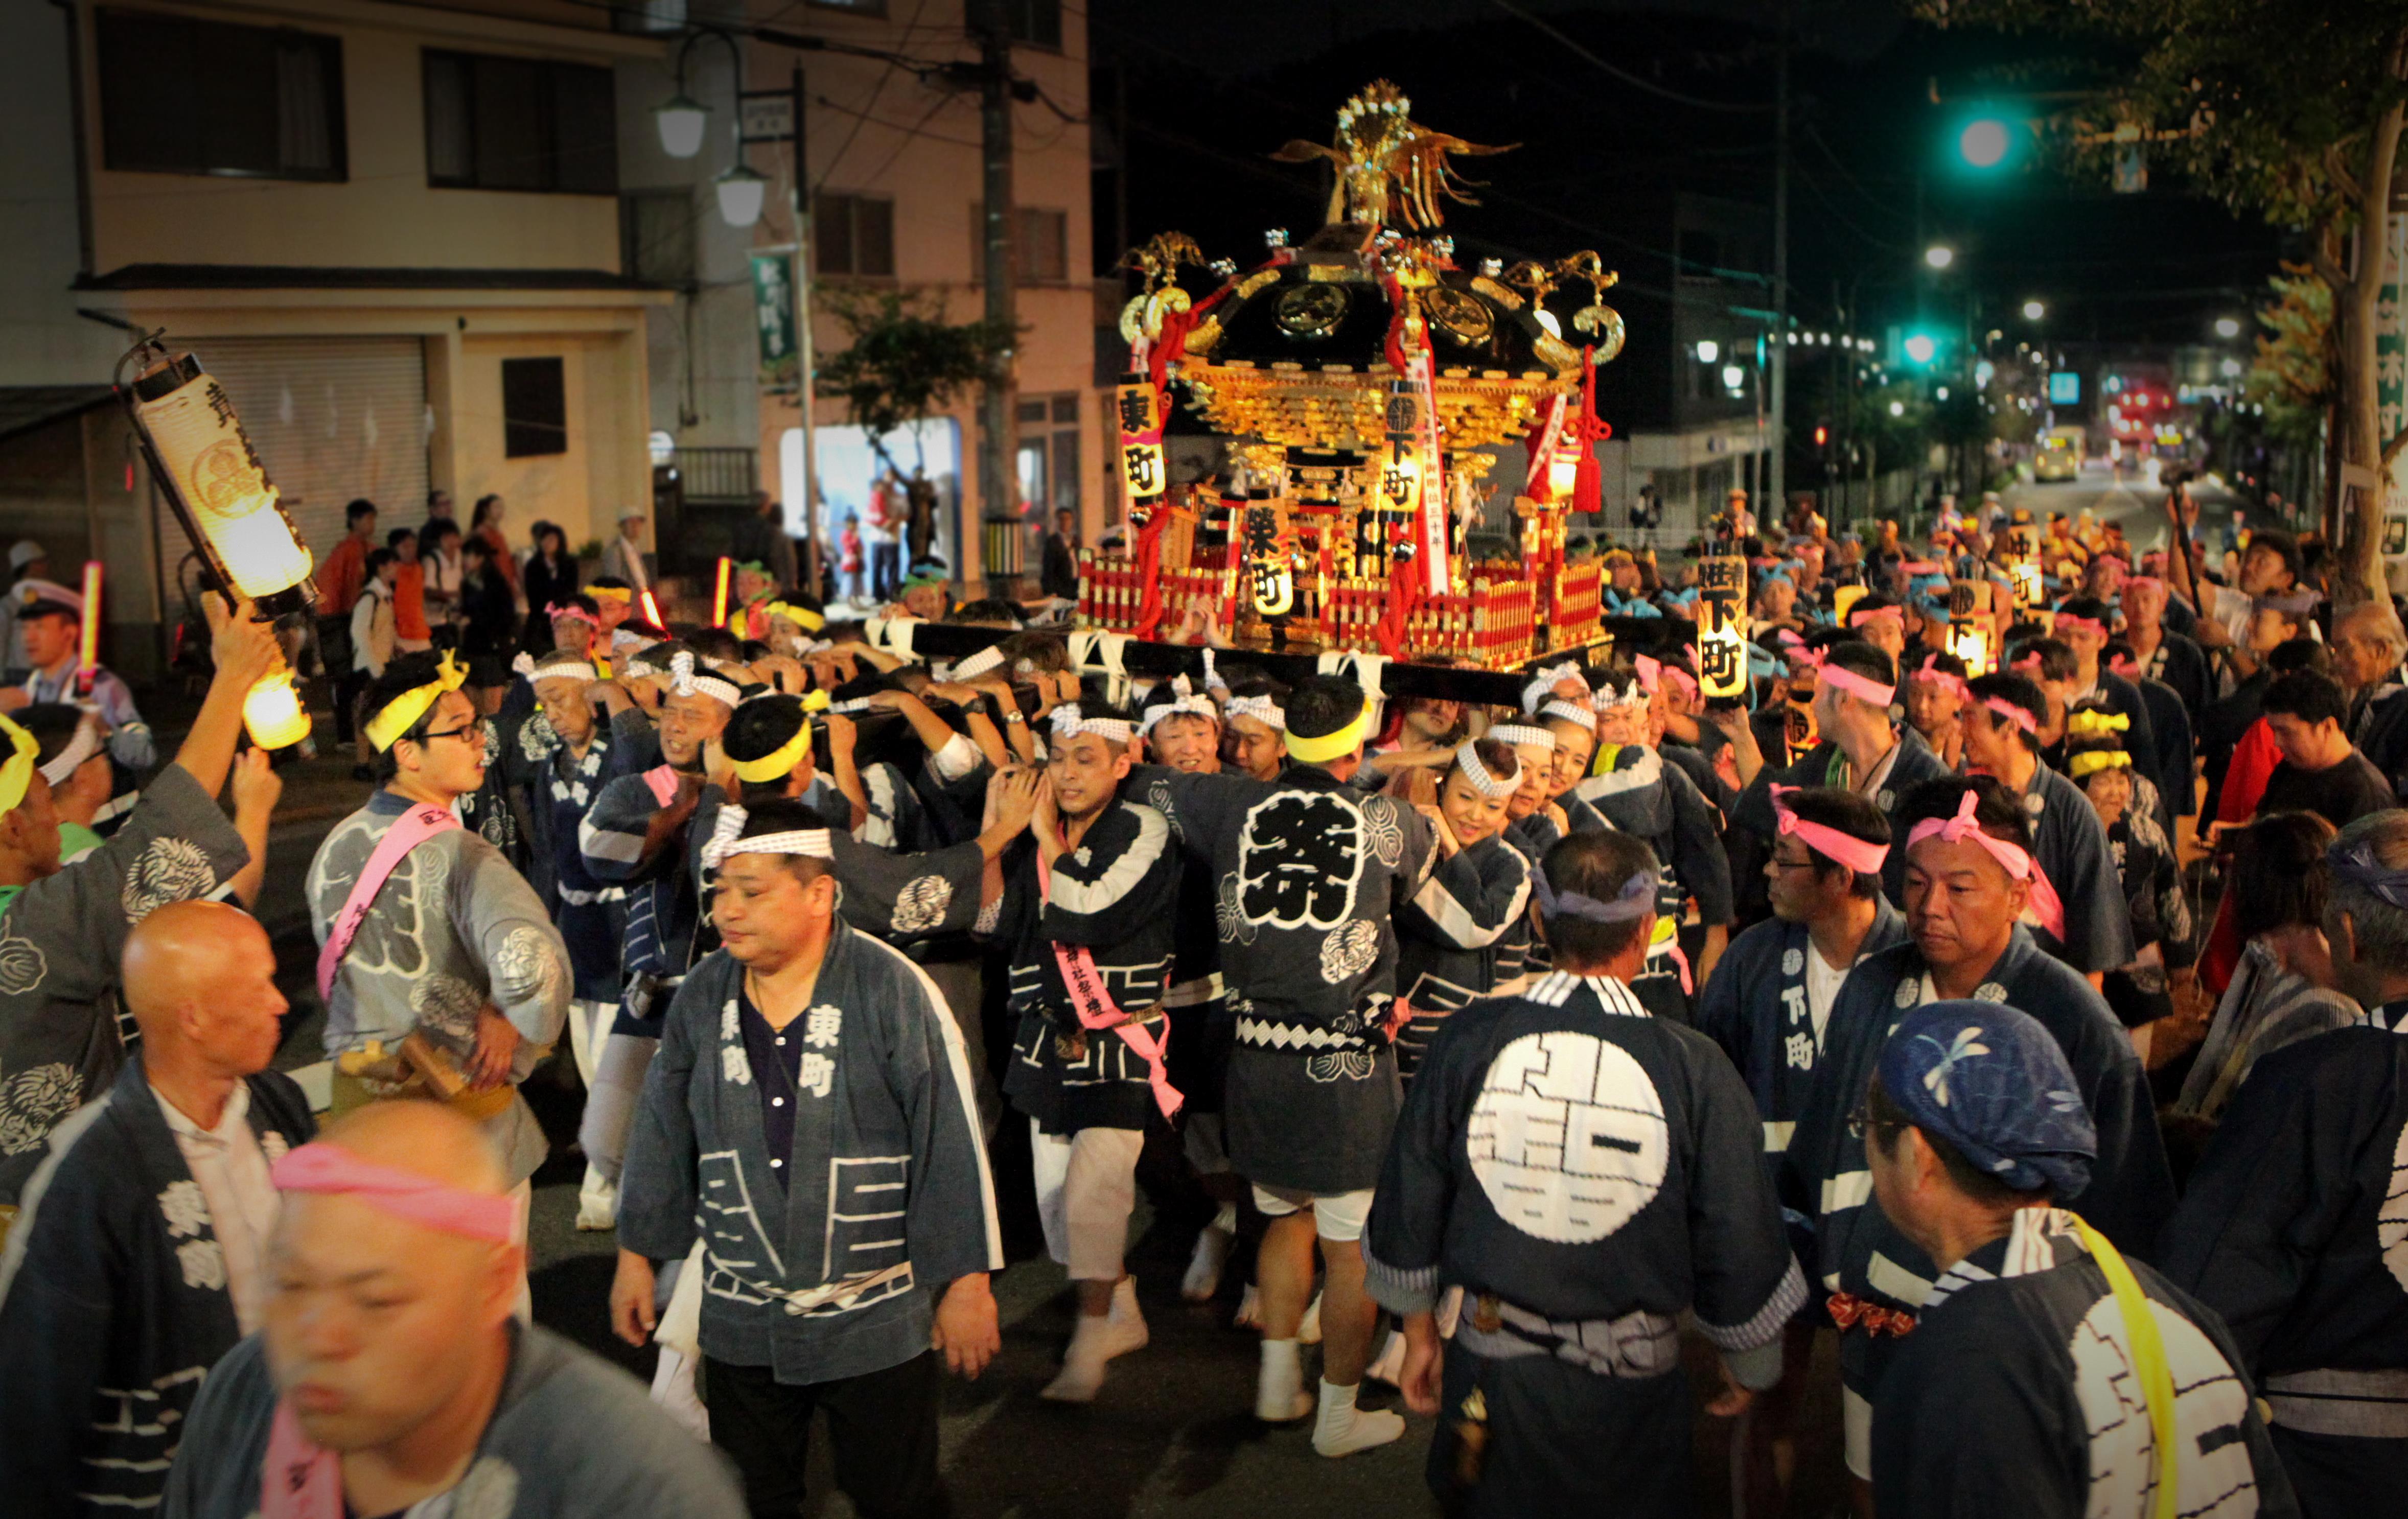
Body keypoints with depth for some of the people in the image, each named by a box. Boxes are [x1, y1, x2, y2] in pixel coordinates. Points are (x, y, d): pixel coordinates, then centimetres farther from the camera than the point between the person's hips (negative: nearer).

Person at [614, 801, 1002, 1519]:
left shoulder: (893, 990, -14)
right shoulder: (701, 997, -1)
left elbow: (952, 1145, -11)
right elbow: (662, 1137, 10)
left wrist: (967, 1284, -10)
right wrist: (636, 1256, 13)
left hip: (876, 1321, -4)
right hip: (739, 1324, 4)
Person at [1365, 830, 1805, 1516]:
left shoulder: (1471, 1038, -12)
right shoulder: (1694, 1067, -18)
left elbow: (1409, 1201, -3)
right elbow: (1738, 1244, -9)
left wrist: (1419, 1332, 13)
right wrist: (1750, 1364, 10)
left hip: (1491, 1365, 1)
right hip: (1631, 1383, -1)